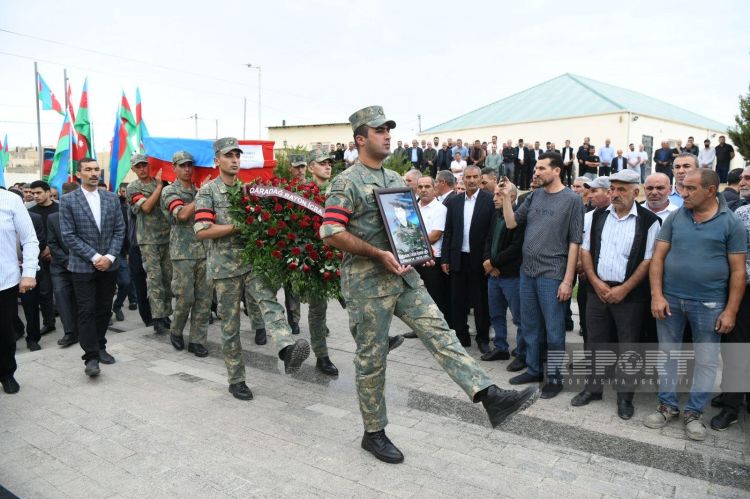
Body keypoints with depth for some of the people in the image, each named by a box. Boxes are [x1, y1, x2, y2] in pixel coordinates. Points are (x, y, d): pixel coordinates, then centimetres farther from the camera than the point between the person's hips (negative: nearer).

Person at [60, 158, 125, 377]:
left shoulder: (112, 198, 7)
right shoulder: (68, 200, -3)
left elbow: (119, 230, 5)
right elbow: (69, 235, -7)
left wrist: (109, 256, -7)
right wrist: (94, 257, -13)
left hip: (108, 265, 4)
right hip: (82, 266, -3)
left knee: (104, 309, 10)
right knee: (86, 311, -4)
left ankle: (100, 347, 24)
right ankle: (91, 357, -2)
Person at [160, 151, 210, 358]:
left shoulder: (199, 190, 15)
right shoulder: (170, 191, 0)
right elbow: (182, 214, -17)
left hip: (204, 251, 5)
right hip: (183, 252, -4)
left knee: (204, 298, 3)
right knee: (185, 298, -1)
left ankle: (197, 340, 12)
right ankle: (176, 331, 25)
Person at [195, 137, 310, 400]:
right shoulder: (208, 191, -2)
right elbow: (202, 231, -12)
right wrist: (239, 225, -16)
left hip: (252, 261, 3)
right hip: (225, 267, -3)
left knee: (269, 302, -23)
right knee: (230, 325, 5)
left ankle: (287, 348, -43)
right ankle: (236, 380, 17)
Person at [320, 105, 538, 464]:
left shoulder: (395, 178, 14)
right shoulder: (347, 182, -9)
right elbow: (331, 233, -17)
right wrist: (378, 254, -22)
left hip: (403, 275, 7)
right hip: (367, 283, -6)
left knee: (440, 332, -5)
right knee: (372, 358, 5)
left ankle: (490, 397, -10)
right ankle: (374, 433, 21)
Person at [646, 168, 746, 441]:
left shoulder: (731, 224, -3)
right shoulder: (675, 218, 2)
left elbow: (737, 271, -3)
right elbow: (658, 257, 1)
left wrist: (730, 311, -7)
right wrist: (656, 295, -7)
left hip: (709, 303, -2)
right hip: (670, 299, 2)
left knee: (706, 361, 8)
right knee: (667, 354, 11)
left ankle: (694, 412, 24)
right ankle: (667, 405, 26)